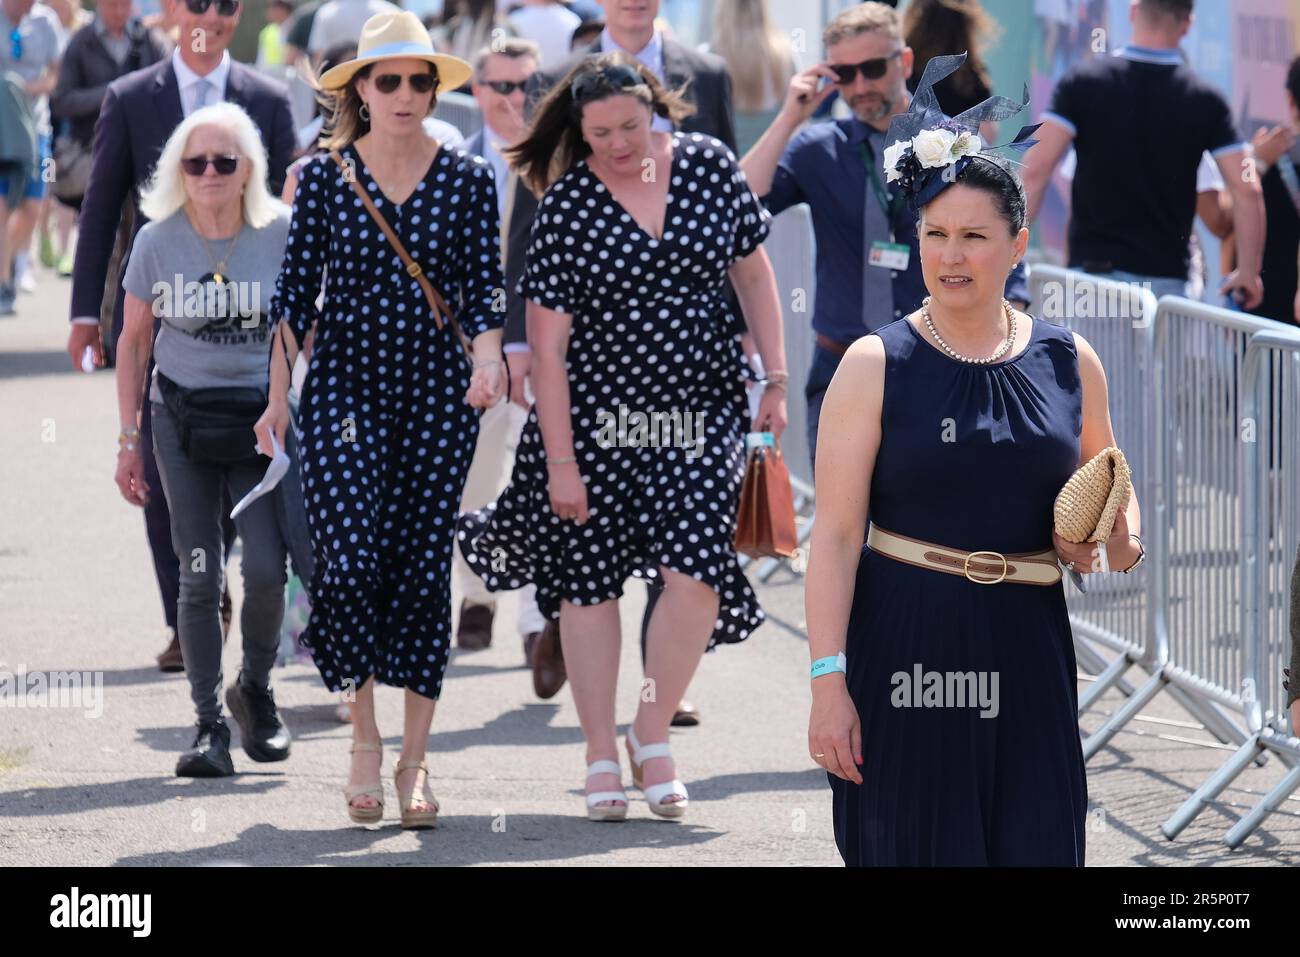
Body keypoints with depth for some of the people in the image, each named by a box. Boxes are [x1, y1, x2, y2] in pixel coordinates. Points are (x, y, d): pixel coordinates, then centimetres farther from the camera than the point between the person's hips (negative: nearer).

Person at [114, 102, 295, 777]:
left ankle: (256, 690, 17)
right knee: (199, 575, -2)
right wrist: (129, 437, 5)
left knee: (266, 569, -10)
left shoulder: (281, 235, -5)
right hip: (182, 417, 1)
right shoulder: (158, 241, -2)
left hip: (262, 418, -1)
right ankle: (209, 723, 7)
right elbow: (133, 342, 7)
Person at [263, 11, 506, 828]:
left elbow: (484, 290, 2)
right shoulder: (323, 178, 1)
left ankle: (415, 759, 11)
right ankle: (364, 738, 8)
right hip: (344, 389, -1)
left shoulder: (470, 180, 3)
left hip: (439, 395, 1)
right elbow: (296, 294, 4)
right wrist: (279, 397, 0)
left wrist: (488, 359, -17)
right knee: (350, 562, -13)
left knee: (423, 570, 1)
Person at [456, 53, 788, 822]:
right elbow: (547, 345, -8)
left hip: (704, 408, 1)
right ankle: (603, 759, 16)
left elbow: (753, 273, 10)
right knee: (590, 581, 4)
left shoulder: (711, 165, -2)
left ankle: (653, 735, 8)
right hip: (597, 416, -1)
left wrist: (776, 379, 5)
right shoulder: (567, 208, -9)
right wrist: (560, 461, -11)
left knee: (696, 571, -12)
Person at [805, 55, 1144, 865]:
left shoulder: (1068, 362, 6)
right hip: (903, 642, -2)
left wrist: (1122, 533, -2)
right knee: (911, 845, 1)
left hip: (1026, 650, 2)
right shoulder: (876, 366, -3)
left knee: (1037, 844, -1)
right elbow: (836, 533, -7)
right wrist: (828, 682, -14)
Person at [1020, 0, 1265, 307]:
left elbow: (1036, 169, -10)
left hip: (1092, 263, -1)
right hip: (1167, 277, 1)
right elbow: (1247, 190, -3)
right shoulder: (1205, 100, 1)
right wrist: (1248, 272, 7)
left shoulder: (1082, 82, -2)